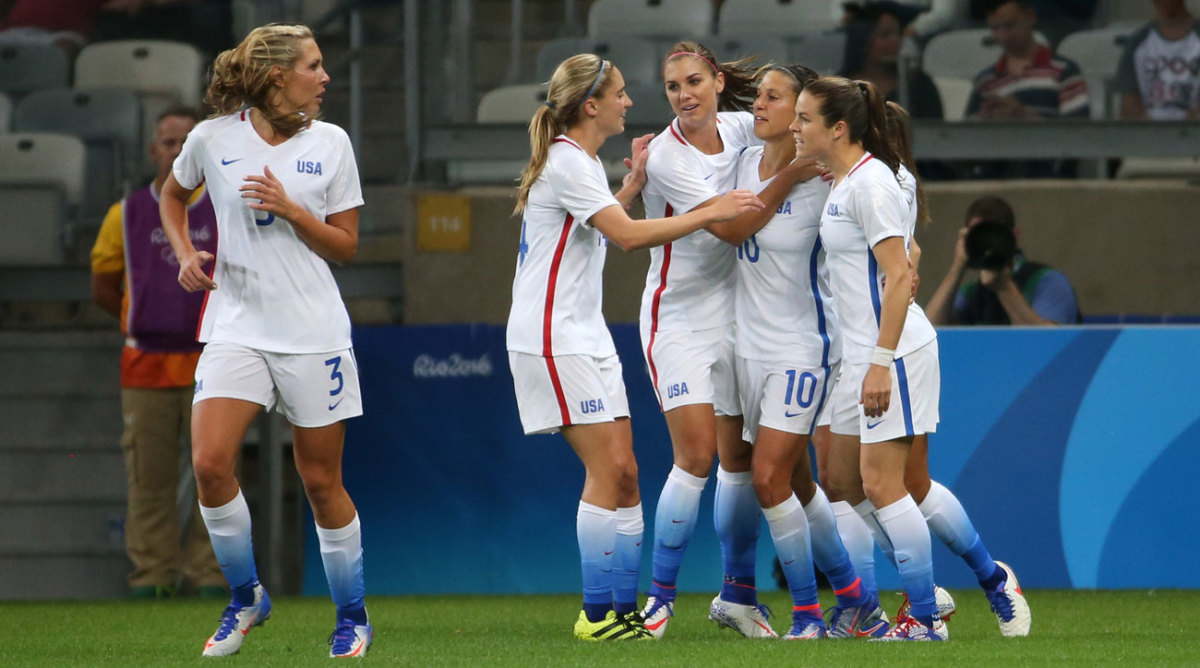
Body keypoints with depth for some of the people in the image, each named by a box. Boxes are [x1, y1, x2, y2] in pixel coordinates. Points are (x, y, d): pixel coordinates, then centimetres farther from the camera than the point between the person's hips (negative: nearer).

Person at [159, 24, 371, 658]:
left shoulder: (329, 143, 1)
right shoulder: (212, 139, -1)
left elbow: (346, 247, 3)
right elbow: (173, 195, 19)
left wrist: (289, 208, -12)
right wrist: (185, 252, 3)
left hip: (313, 332, 0)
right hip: (236, 325, 0)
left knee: (321, 481, 3)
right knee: (210, 463, -16)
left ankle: (352, 616, 20)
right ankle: (246, 596, 5)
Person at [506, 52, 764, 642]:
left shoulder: (581, 161, 15)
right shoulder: (565, 162, -16)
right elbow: (628, 236, -25)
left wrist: (633, 185, 23)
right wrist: (712, 212, -22)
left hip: (586, 338, 10)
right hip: (553, 339, -10)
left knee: (624, 473, 5)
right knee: (607, 469, -12)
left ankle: (624, 610, 7)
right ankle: (597, 614, -9)